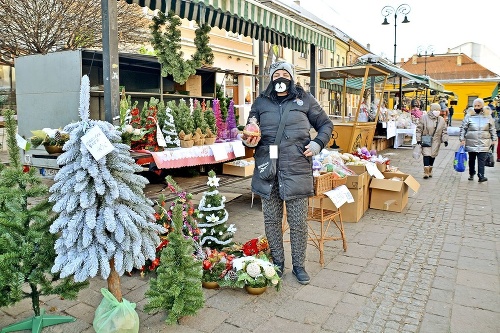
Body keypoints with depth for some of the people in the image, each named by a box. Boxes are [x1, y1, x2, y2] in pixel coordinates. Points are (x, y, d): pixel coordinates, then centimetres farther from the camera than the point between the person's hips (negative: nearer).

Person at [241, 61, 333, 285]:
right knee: (271, 220, 9)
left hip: (297, 169, -1)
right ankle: (277, 262, 26)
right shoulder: (261, 102, 12)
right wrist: (249, 141, -4)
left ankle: (298, 265, 21)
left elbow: (326, 124, 15)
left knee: (298, 221, 4)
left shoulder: (305, 100, 8)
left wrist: (318, 143, -2)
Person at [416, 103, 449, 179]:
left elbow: (444, 131, 10)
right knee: (426, 155, -11)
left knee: (433, 155, 9)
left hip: (436, 142, 4)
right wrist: (419, 139, -10)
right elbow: (419, 129, -5)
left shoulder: (442, 120, 7)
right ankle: (426, 172, -7)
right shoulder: (424, 118, -5)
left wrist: (445, 140, -2)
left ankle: (430, 171, 23)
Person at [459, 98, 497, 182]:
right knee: (471, 159, 12)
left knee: (481, 160, -5)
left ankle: (481, 176, -4)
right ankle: (471, 174, 28)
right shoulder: (469, 115, -2)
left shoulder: (488, 116, 2)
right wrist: (462, 139, -4)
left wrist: (493, 139, 7)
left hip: (483, 143, 0)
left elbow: (492, 129, 10)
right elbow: (463, 128, 1)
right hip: (471, 143, 0)